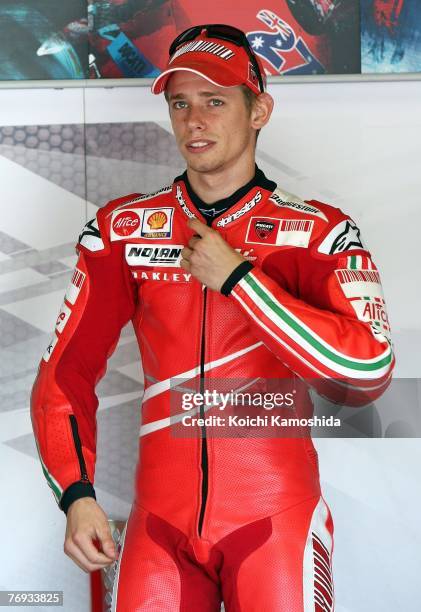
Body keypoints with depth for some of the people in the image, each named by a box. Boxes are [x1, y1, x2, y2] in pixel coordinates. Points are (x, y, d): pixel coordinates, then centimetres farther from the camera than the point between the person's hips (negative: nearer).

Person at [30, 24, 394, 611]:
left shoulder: (317, 232, -3)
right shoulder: (122, 228, 5)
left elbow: (367, 373, -17)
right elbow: (66, 369, 6)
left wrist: (237, 276, -16)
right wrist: (76, 493, -7)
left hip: (277, 520, -2)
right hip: (160, 522, 2)